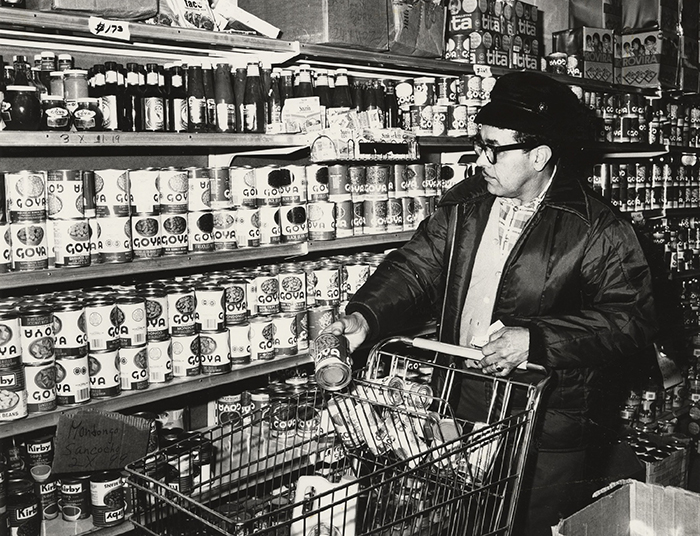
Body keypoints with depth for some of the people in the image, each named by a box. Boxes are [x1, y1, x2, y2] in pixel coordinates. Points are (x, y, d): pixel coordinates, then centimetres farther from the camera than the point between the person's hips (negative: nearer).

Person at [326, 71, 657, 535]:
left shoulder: (598, 230, -12)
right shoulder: (464, 203, 4)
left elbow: (633, 319, -15)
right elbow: (415, 268, 2)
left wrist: (535, 339, -25)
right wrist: (365, 316, -16)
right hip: (458, 410, 5)